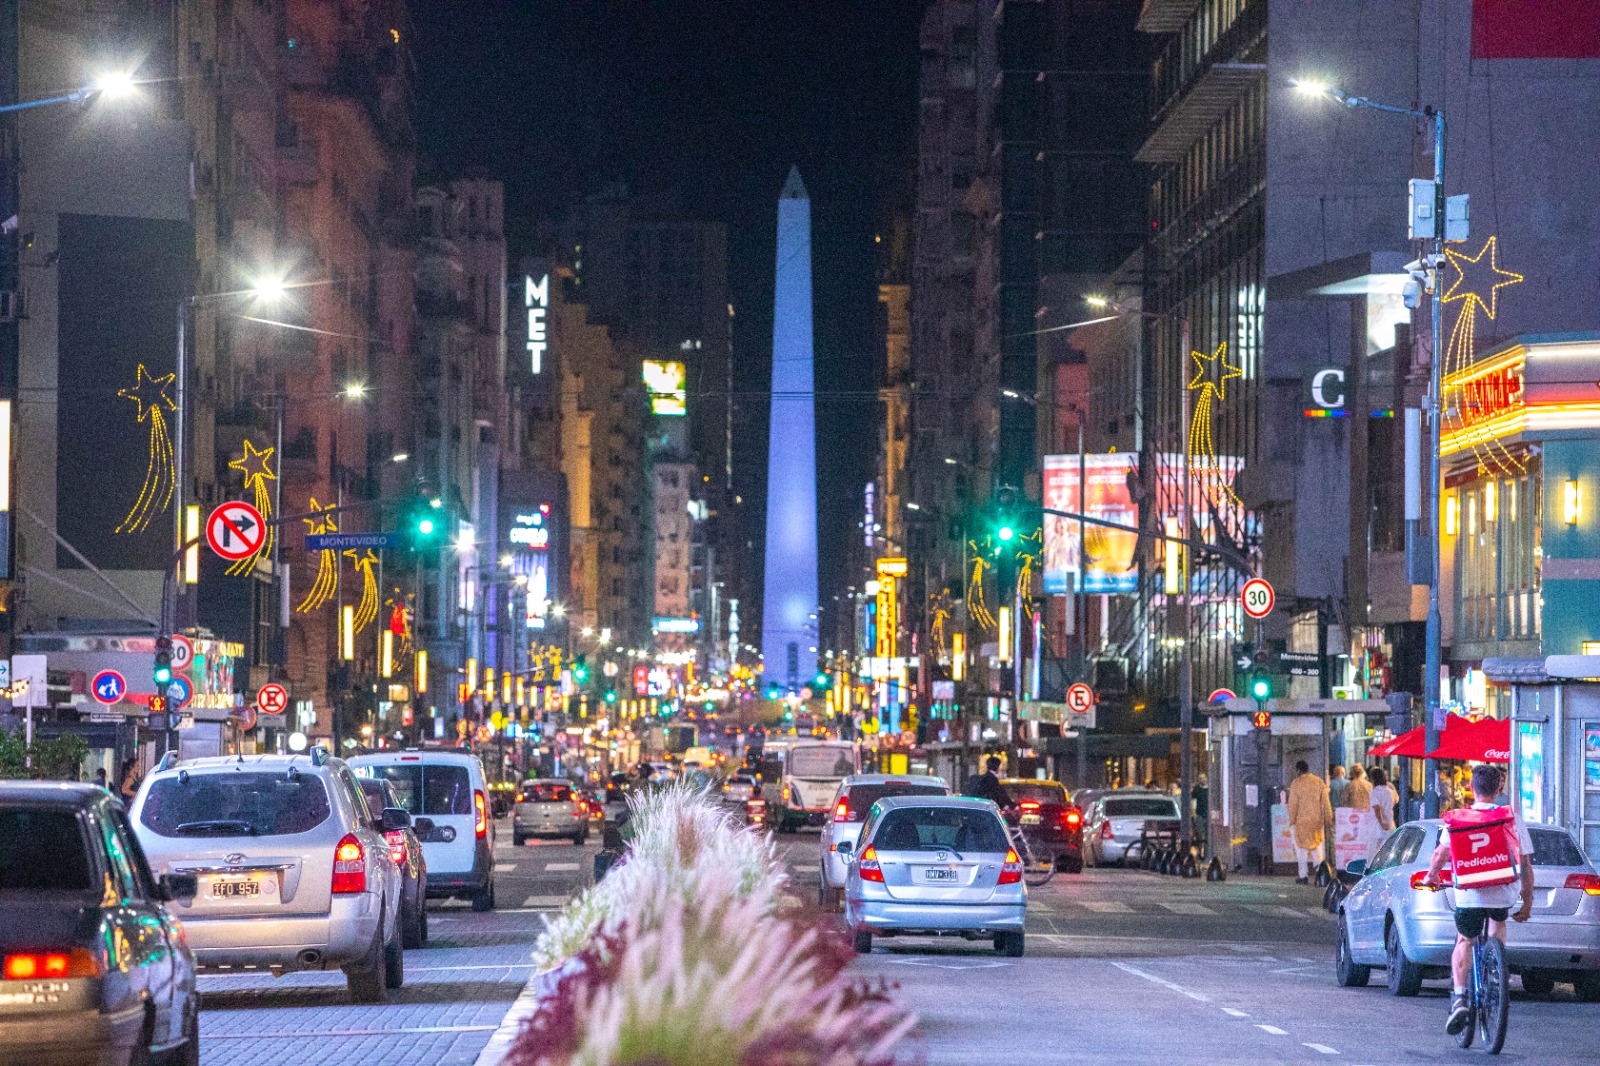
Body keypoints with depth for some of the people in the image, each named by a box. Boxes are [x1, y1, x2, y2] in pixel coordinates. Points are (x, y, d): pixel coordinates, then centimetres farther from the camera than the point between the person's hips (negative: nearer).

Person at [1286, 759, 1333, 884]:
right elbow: (1325, 802, 3)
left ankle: (1303, 875, 2)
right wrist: (1328, 817, 10)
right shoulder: (1319, 782, 2)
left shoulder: (1296, 783, -9)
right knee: (1317, 847, 12)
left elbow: (1293, 804, -9)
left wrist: (1291, 820, -1)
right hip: (1317, 820, 4)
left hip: (1301, 820, -4)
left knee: (1301, 848, 4)